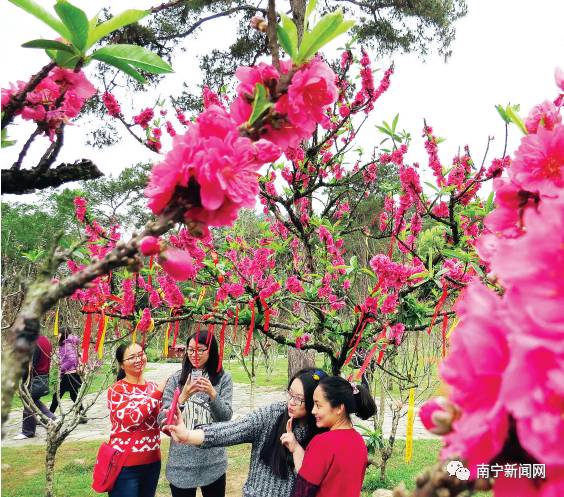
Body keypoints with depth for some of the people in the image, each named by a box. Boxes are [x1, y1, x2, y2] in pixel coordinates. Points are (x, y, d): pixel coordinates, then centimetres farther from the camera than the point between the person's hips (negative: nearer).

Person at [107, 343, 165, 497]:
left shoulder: (153, 387, 6)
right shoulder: (116, 390, -9)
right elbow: (132, 419, -23)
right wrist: (157, 393, -18)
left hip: (152, 461, 5)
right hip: (126, 464, -5)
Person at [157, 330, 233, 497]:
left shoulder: (223, 378, -1)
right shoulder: (176, 379, 1)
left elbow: (226, 417, -7)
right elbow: (162, 420, -4)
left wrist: (212, 394, -24)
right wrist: (182, 398, -21)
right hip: (181, 463, 0)